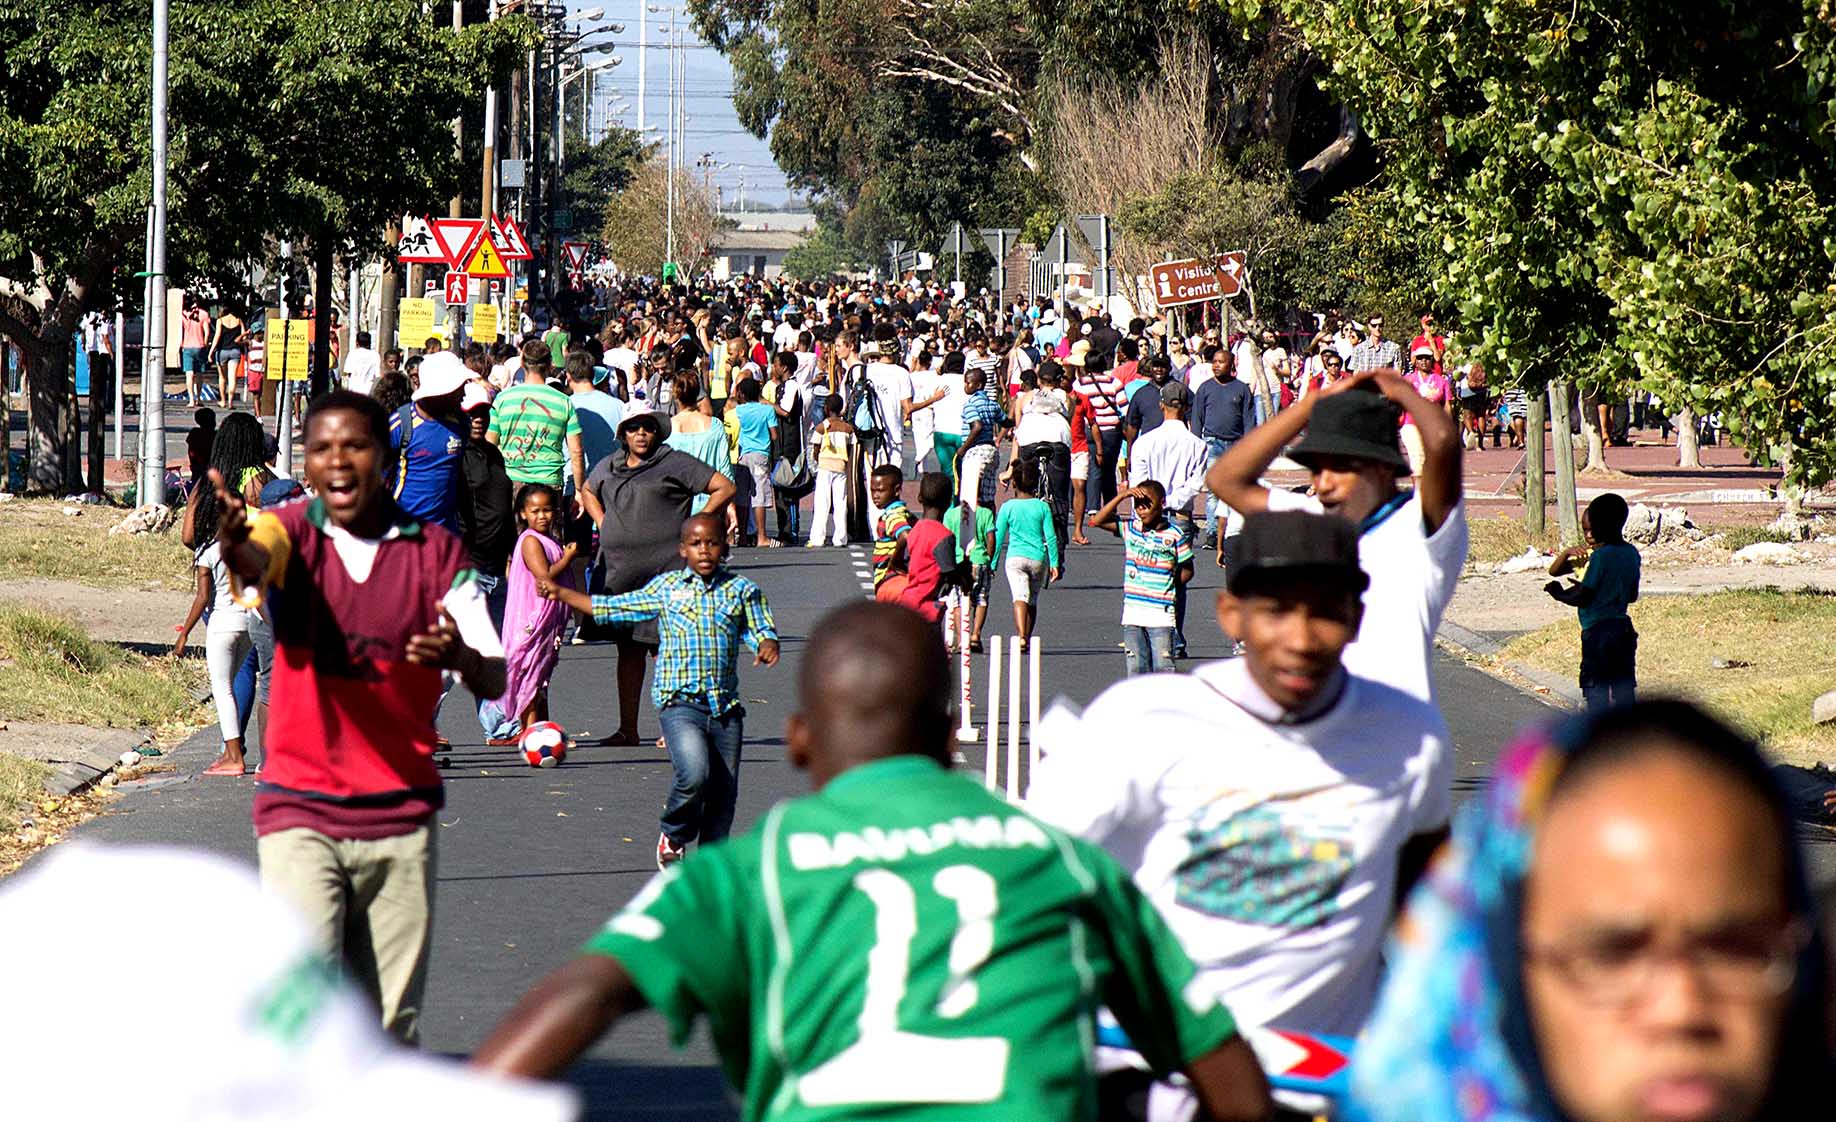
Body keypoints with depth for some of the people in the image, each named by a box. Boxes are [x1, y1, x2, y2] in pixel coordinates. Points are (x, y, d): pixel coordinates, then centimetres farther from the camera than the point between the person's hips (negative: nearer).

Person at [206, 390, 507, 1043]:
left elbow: (494, 681, -1)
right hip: (301, 812, -2)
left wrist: (460, 655, -25)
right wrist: (236, 545, -51)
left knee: (391, 1027, 4)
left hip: (401, 818, 2)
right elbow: (257, 557, -26)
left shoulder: (435, 553, 4)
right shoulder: (294, 535, -1)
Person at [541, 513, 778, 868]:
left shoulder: (741, 590, 9)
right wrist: (562, 594, 22)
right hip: (680, 702, -2)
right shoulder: (665, 588, 9)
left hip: (725, 706, 2)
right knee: (694, 775, -22)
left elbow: (761, 631, 9)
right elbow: (614, 609, 19)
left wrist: (767, 646, -16)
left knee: (723, 789, 4)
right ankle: (673, 836, 5)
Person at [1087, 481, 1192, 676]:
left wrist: (1169, 585, -9)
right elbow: (1097, 521, 0)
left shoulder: (1174, 535, -4)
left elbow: (1187, 571, 5)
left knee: (1163, 669, -6)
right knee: (1135, 668, 7)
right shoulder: (1130, 529, 5)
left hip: (1161, 615, -4)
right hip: (1133, 613, 4)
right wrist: (1121, 497, -7)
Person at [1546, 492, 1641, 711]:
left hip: (1597, 631, -7)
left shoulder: (1600, 556, -16)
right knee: (1624, 691, 10)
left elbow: (1583, 597, -14)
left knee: (1596, 693, 0)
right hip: (1624, 629, 7)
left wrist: (1559, 593, 7)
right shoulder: (1631, 553, 6)